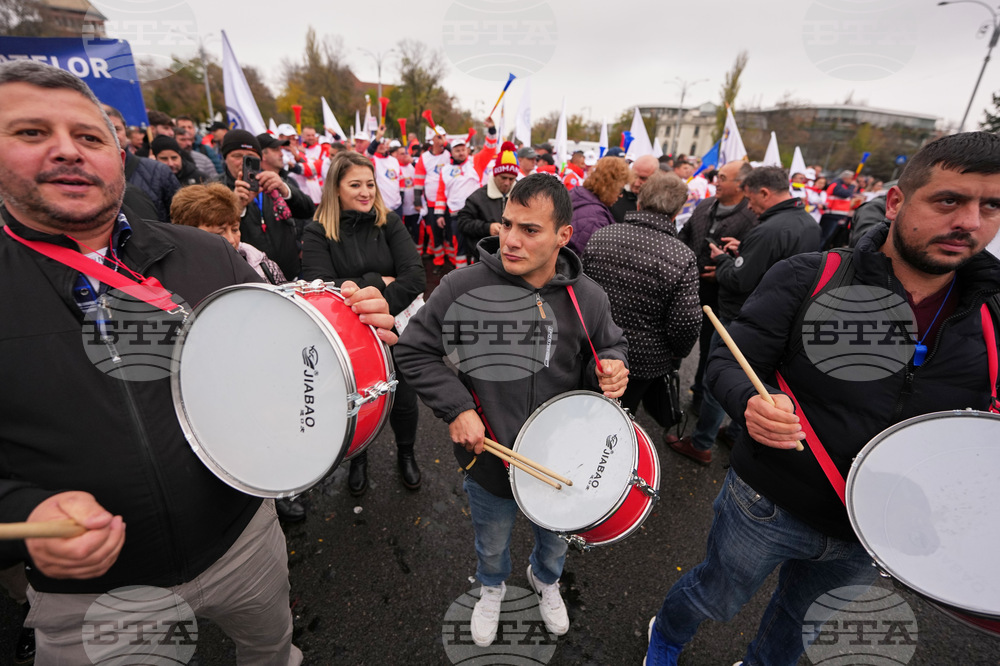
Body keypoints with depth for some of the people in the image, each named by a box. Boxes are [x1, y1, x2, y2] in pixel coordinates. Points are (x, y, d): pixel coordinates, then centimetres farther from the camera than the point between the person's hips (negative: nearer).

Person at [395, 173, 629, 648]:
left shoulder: (587, 299, -13)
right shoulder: (462, 288, -21)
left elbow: (611, 346, 5)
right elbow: (414, 349, -11)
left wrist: (610, 368, -19)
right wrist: (456, 408, -20)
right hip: (489, 456, -1)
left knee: (555, 536, 31)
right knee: (491, 544, 28)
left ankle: (546, 580, 68)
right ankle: (491, 588, 65)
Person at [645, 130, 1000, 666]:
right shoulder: (808, 279, -17)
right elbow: (727, 364, -17)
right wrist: (750, 402, -37)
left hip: (873, 539, 4)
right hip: (769, 508, -3)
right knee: (712, 599, 21)